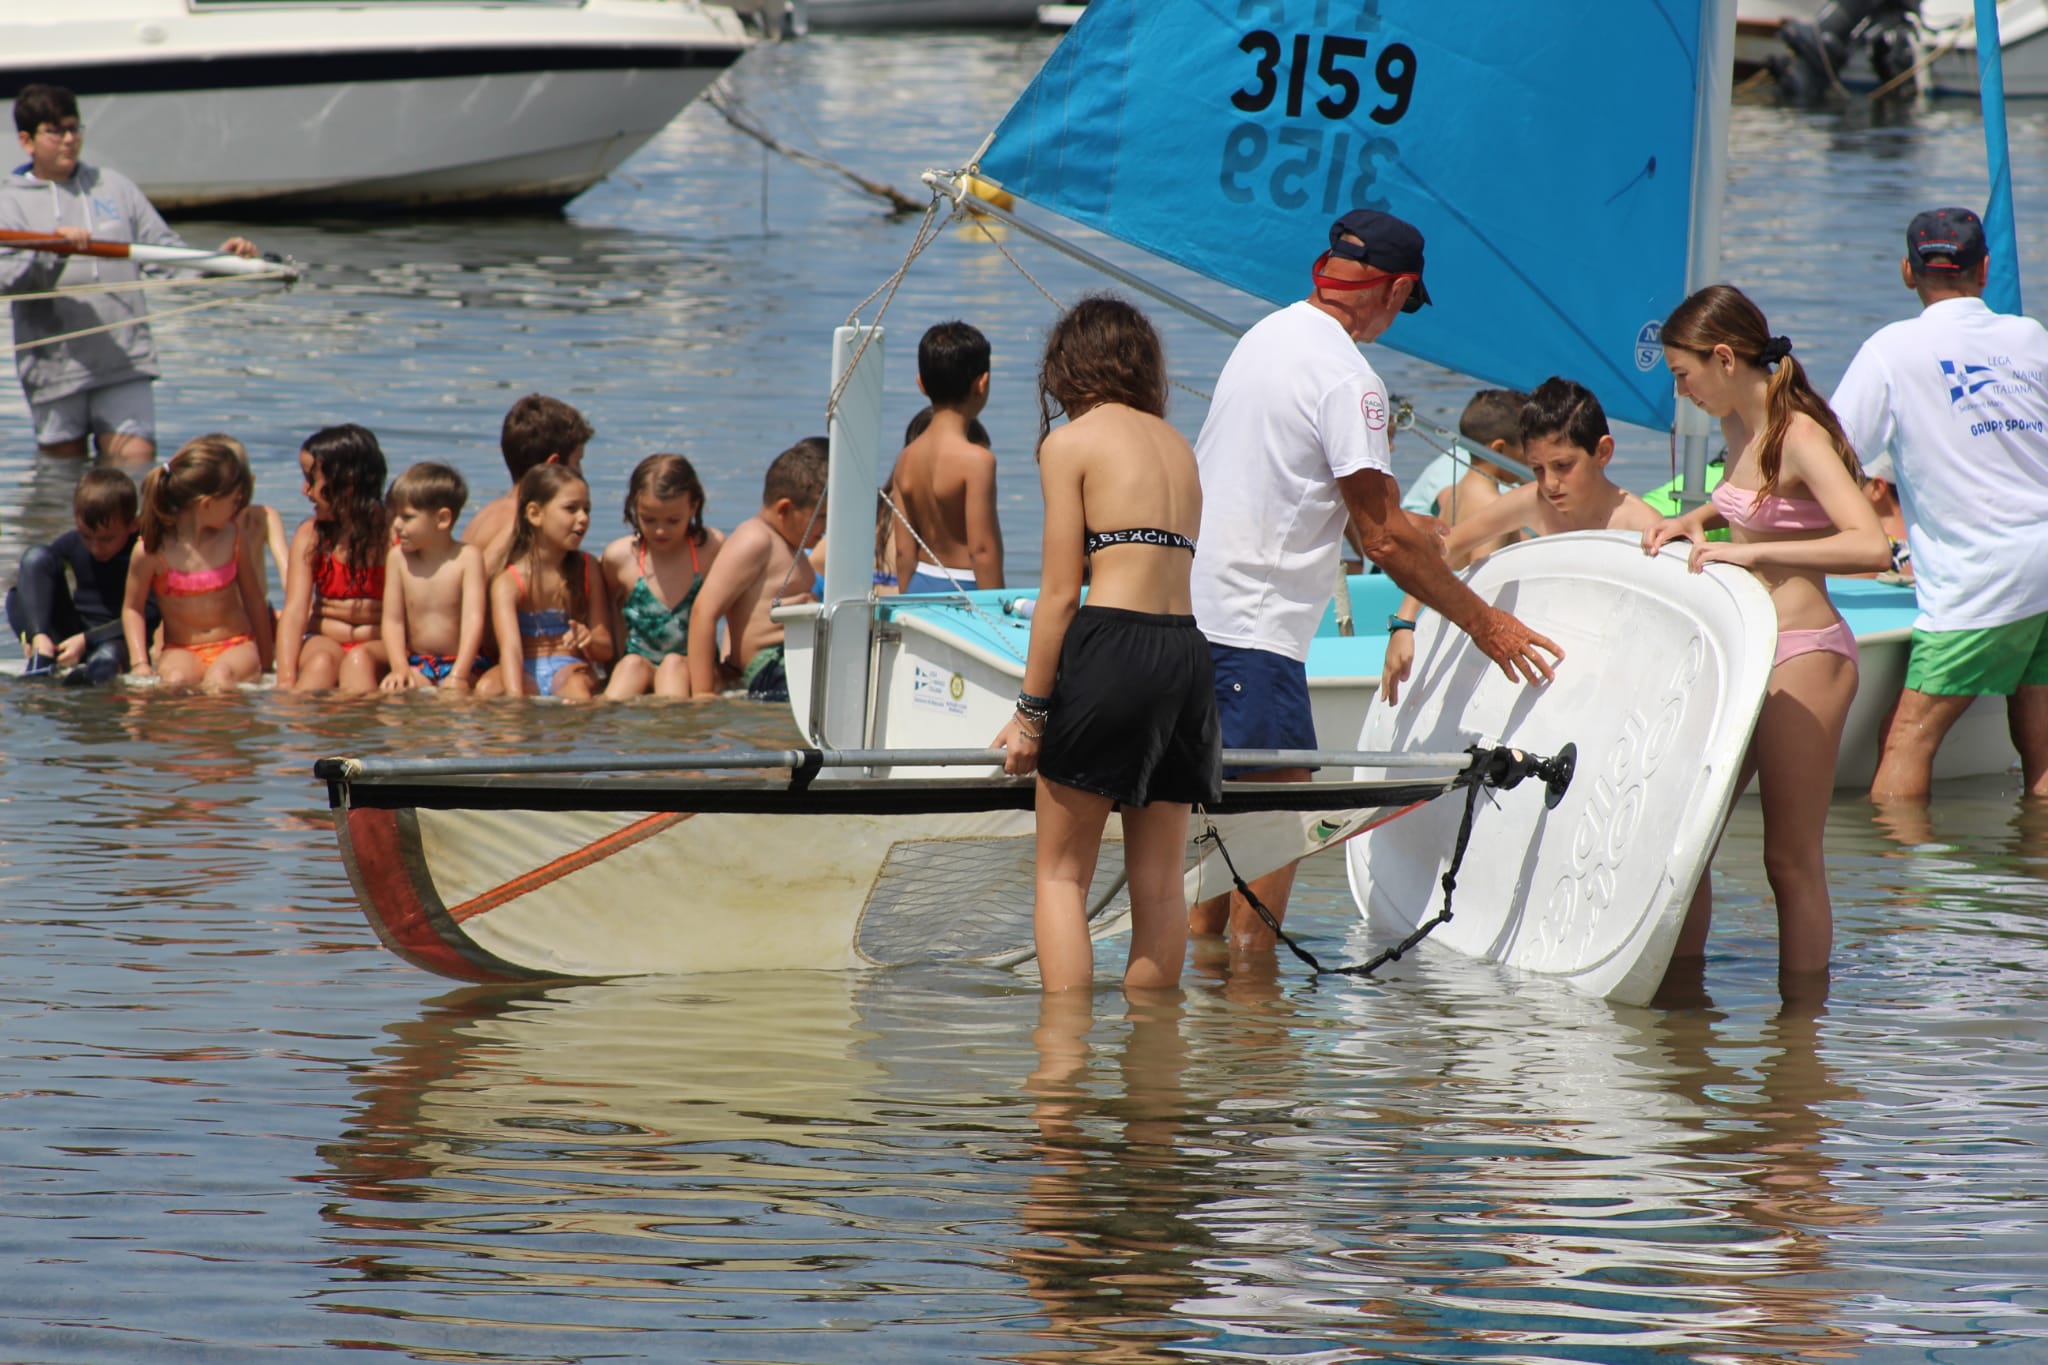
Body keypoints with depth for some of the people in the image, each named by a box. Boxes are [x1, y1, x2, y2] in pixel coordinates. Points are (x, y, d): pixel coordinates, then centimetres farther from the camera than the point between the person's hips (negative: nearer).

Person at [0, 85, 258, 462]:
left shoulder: (113, 186, 13)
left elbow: (166, 250, 10)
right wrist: (52, 252, -31)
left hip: (125, 364, 2)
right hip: (55, 370, -2)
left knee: (137, 460, -9)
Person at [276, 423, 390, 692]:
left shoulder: (393, 534, -7)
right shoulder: (310, 536, 0)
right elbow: (295, 610, -10)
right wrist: (286, 679, -22)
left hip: (380, 645, -1)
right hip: (324, 641, 1)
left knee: (359, 659, -33)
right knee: (322, 660, -31)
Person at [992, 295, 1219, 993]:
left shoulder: (1071, 442, 1)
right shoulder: (1178, 445, 18)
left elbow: (1062, 593, -5)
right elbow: (1175, 561, 16)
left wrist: (1030, 712, -2)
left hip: (1113, 648, -6)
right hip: (1189, 653, 6)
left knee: (1060, 874, 2)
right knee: (1159, 885, 9)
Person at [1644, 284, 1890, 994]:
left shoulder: (1800, 437, -17)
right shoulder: (1741, 429, 9)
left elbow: (1871, 547, -28)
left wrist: (1750, 550, -29)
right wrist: (1692, 521, 11)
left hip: (1804, 655, -9)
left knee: (1791, 858, -4)